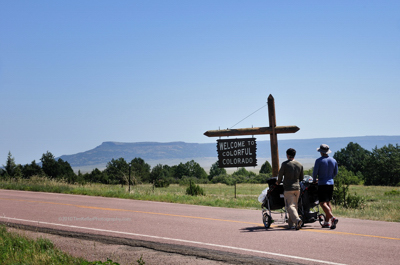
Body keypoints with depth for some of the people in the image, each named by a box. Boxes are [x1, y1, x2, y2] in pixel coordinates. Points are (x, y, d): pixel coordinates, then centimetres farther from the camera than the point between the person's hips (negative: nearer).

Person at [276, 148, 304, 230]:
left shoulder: (285, 164, -8)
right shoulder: (300, 165, 7)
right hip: (297, 188, 5)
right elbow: (301, 178, 15)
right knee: (294, 205, 13)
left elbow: (280, 175, -2)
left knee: (290, 206, -6)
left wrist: (278, 182, 18)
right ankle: (291, 224, 17)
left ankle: (297, 220, -28)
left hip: (288, 188, -5)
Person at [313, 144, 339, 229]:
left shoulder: (319, 161, -11)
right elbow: (335, 173, 15)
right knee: (328, 202, 12)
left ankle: (333, 218, -25)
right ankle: (326, 222, 11)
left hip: (322, 184, -6)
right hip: (331, 183, 6)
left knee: (323, 203, -7)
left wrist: (314, 180, 12)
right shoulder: (333, 160, 7)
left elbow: (315, 172, -8)